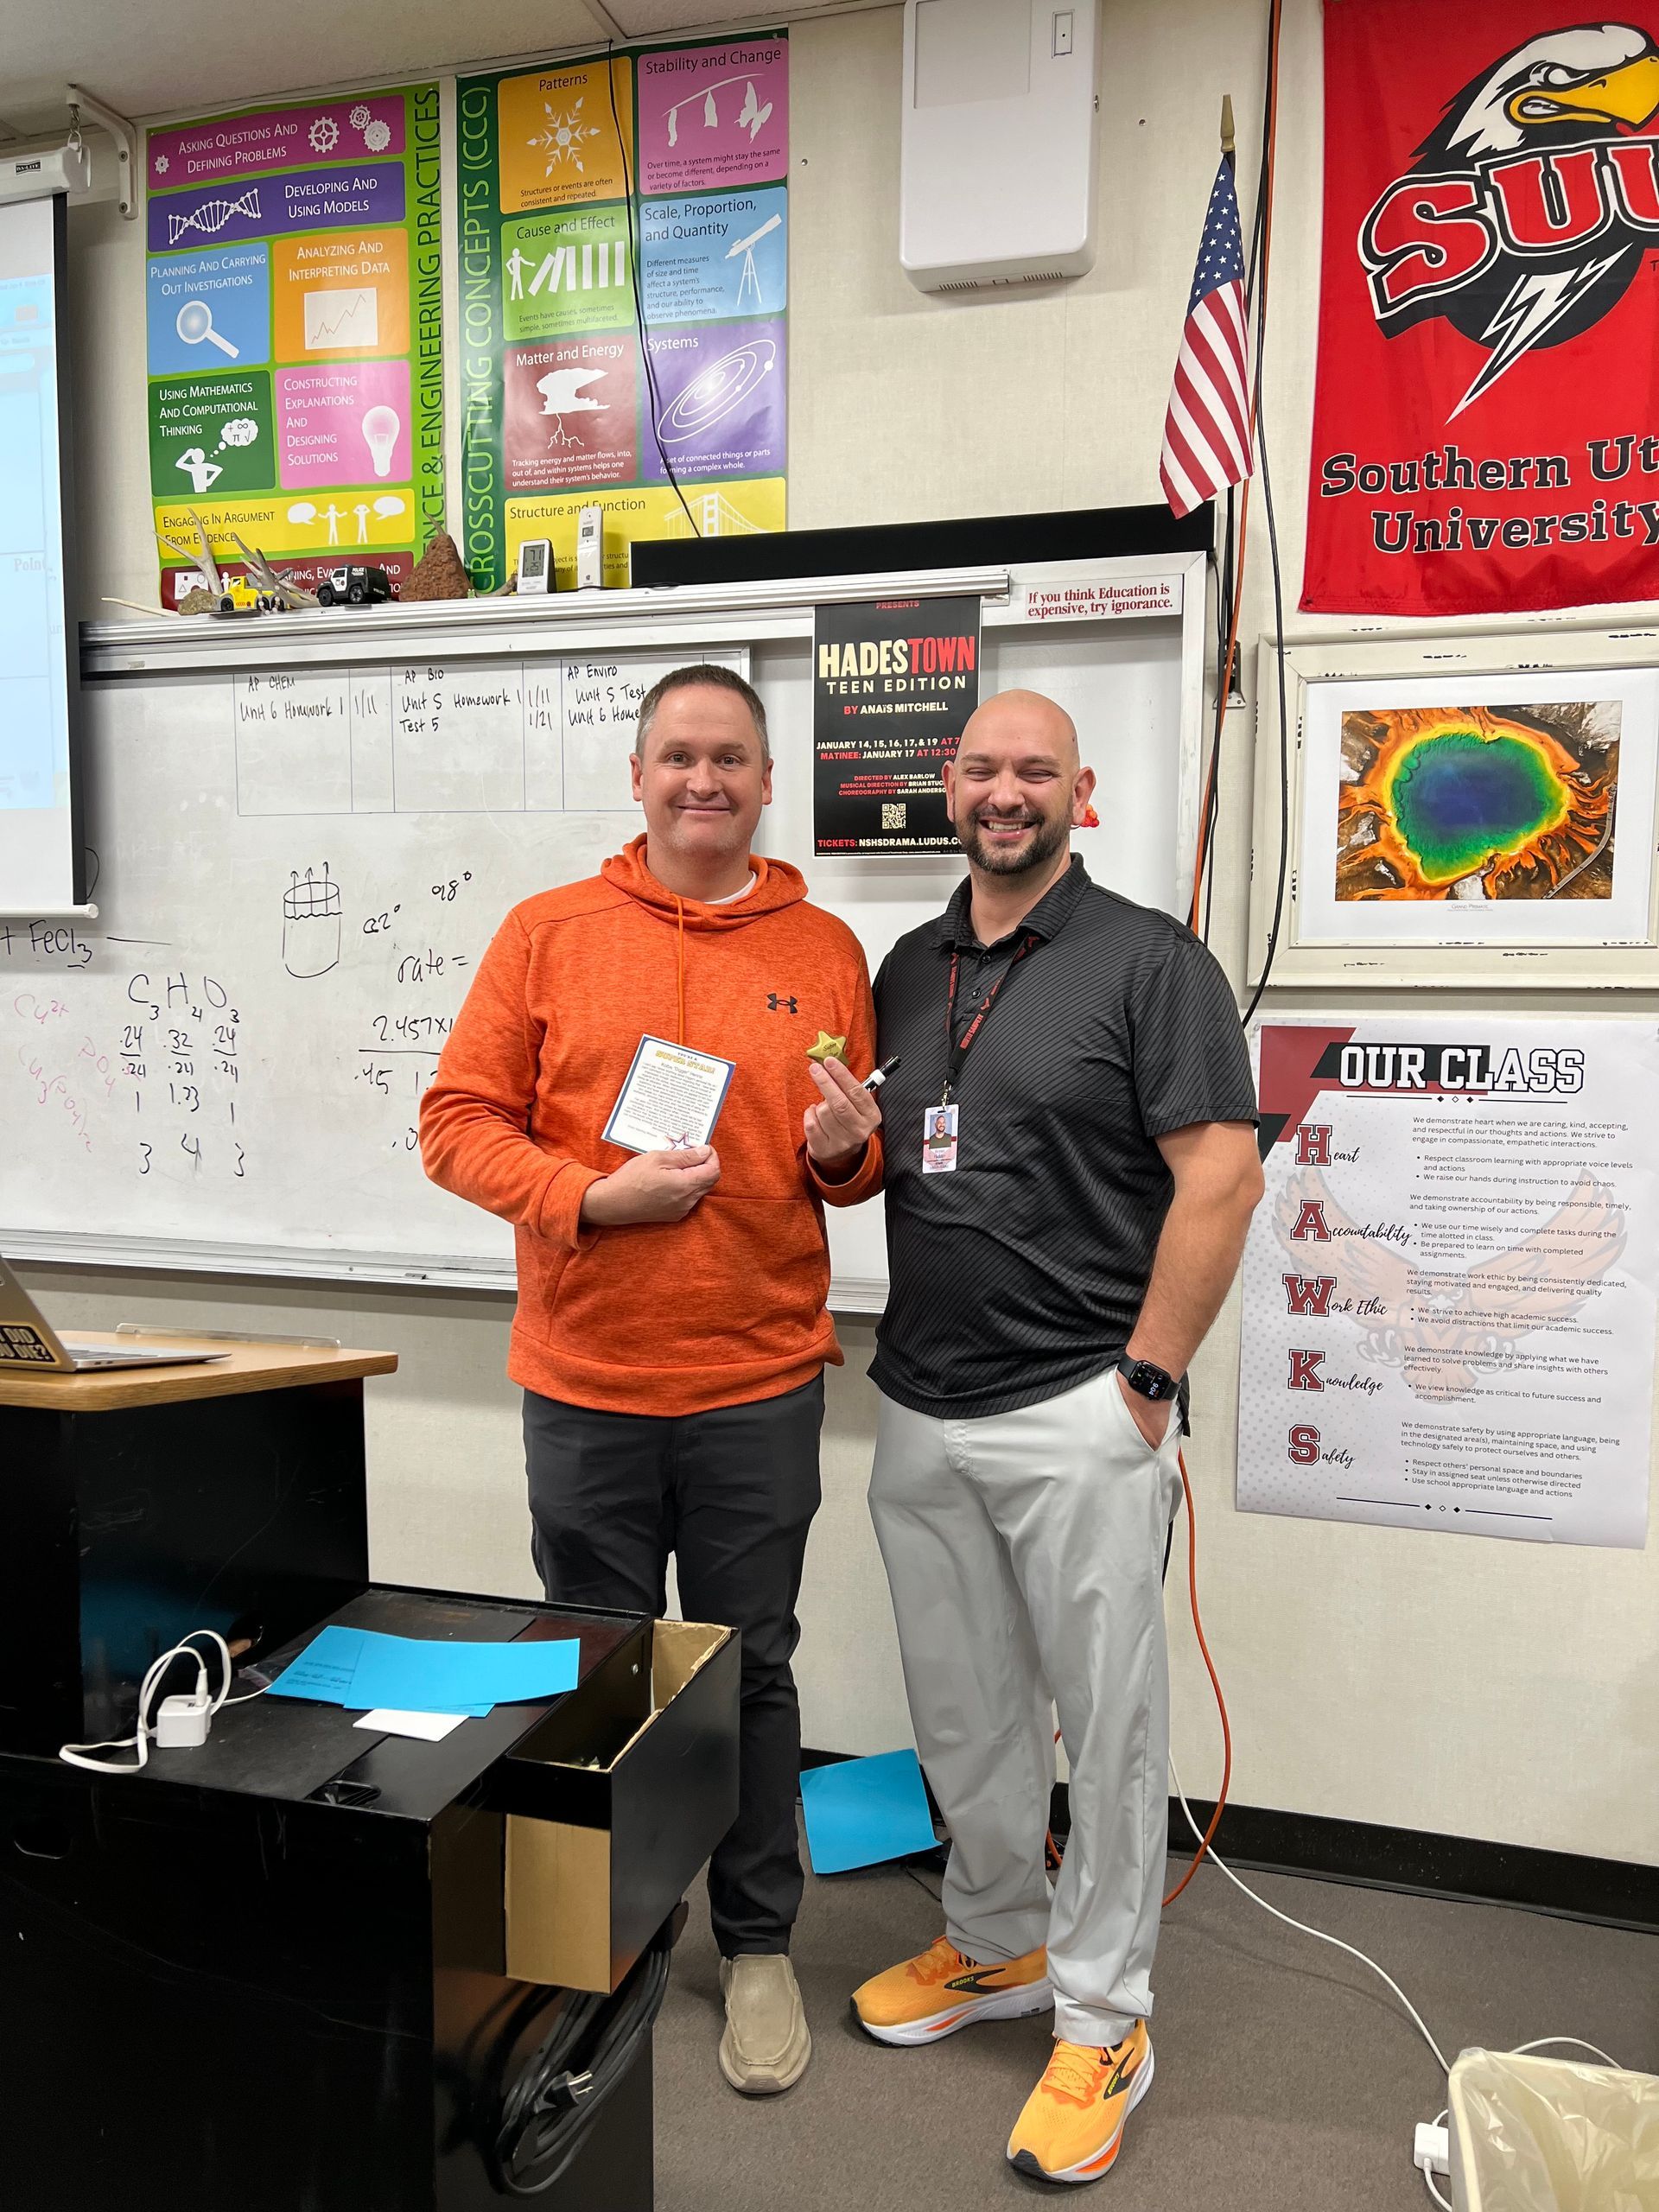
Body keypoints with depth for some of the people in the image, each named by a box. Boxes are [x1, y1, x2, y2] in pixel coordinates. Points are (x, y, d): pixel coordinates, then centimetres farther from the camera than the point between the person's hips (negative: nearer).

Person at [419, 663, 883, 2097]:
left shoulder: (825, 951, 5)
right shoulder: (549, 932, 1)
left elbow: (861, 1166, 11)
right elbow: (459, 1122, -1)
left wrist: (846, 1149, -11)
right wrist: (591, 1197, -15)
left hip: (761, 1385, 1)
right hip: (584, 1383, 0)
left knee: (752, 1671, 12)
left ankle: (760, 1946, 33)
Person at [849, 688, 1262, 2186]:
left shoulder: (1148, 960, -6)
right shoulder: (910, 968, 12)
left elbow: (1220, 1175, -12)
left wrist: (1145, 1381, -14)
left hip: (1080, 1415, -5)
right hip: (922, 1413, 6)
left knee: (1109, 1721, 8)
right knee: (962, 1715, 18)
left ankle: (1101, 2017, 27)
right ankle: (996, 1945, 41)